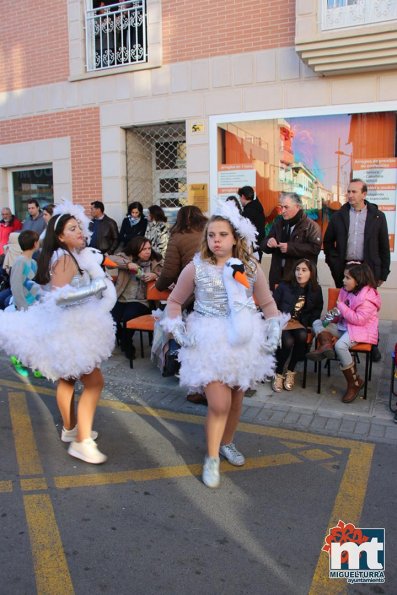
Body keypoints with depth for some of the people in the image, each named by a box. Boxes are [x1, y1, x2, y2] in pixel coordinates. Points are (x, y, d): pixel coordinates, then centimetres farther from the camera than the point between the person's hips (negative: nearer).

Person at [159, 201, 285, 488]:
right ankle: (212, 459, 12)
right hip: (210, 341, -3)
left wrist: (274, 330, 1)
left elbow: (268, 303, 11)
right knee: (219, 403, -10)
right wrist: (177, 329, -6)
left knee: (236, 399, 15)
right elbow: (175, 301, 6)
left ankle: (227, 443, 41)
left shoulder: (251, 267, -1)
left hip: (244, 339, 3)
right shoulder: (196, 268, -5)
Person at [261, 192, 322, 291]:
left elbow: (315, 247, -18)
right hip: (278, 276, 5)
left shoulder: (311, 226, -4)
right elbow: (264, 245, 13)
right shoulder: (278, 223, 13)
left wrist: (290, 247, -20)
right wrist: (268, 243, -11)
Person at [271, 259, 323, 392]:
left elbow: (317, 311, 18)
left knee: (302, 336, -33)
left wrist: (307, 323, 1)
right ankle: (278, 374, -9)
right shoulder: (284, 286, 2)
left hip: (299, 324, 2)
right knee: (287, 341, -33)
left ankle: (290, 372, -12)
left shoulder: (315, 290, 9)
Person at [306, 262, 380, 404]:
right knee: (317, 323, 1)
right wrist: (335, 315, 2)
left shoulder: (367, 297, -18)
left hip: (360, 330, -9)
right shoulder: (346, 291, 7)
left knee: (340, 346, -35)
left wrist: (342, 307, -20)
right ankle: (326, 344, -33)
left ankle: (354, 383, -18)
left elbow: (359, 319, -24)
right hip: (343, 326, 9)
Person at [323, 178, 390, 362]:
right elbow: (328, 242, 12)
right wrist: (334, 263, 3)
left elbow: (384, 247, 3)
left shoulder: (377, 217, 0)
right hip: (344, 269, 1)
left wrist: (383, 273, 2)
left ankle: (372, 345, 18)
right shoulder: (339, 216, 4)